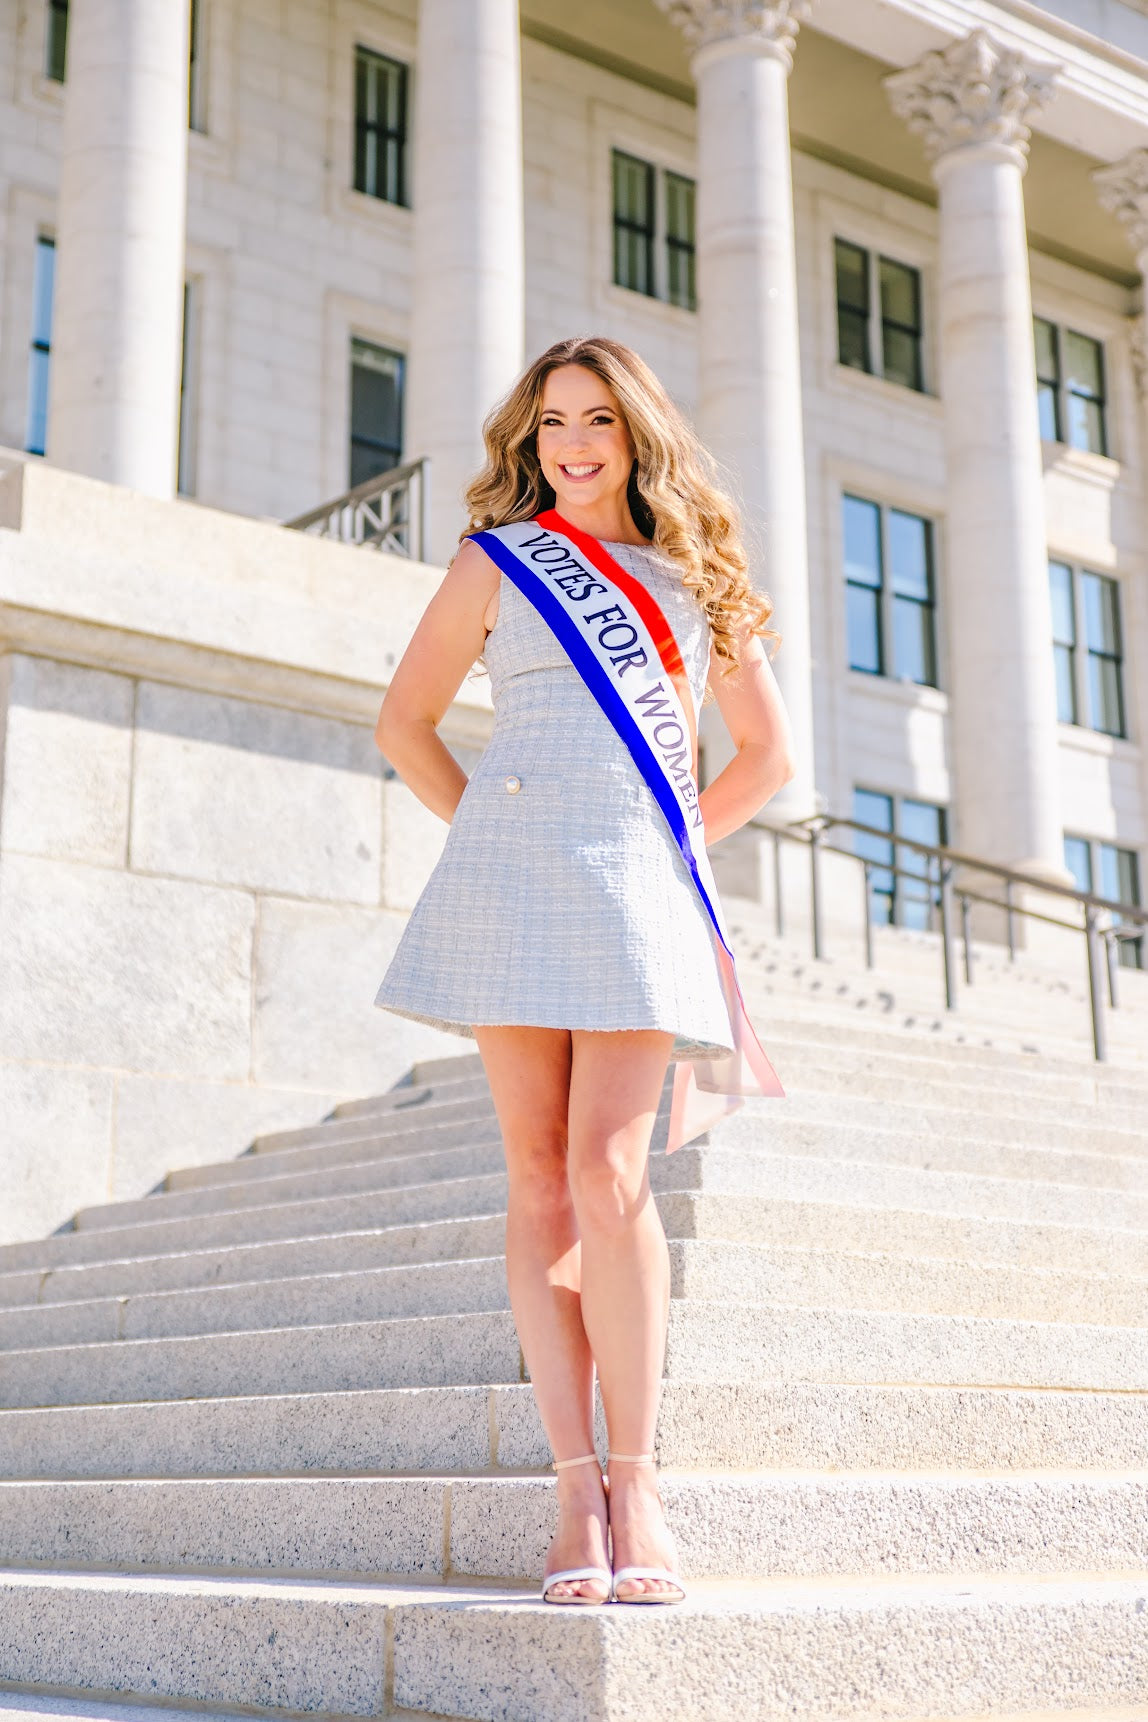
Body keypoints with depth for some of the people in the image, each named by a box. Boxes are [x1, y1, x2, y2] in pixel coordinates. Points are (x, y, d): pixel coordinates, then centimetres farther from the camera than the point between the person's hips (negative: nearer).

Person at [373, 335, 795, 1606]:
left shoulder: (696, 571, 17)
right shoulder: (495, 560, 14)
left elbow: (767, 754, 21)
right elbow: (404, 721, 17)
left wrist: (677, 838, 12)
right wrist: (485, 831, 8)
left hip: (640, 883, 0)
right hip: (511, 872, 0)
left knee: (608, 1174, -13)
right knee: (539, 1179, -4)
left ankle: (635, 1478, -7)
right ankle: (576, 1486, -3)